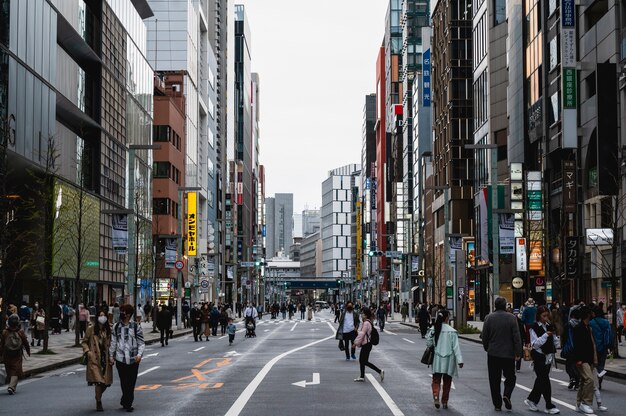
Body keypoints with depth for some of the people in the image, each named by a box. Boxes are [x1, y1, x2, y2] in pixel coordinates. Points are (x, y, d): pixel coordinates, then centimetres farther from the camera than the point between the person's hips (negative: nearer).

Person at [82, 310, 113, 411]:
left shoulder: (109, 330, 6)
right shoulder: (91, 329, -1)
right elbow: (84, 342, 6)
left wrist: (111, 356, 1)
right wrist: (87, 351, -9)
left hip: (106, 359, 3)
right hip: (94, 359, -3)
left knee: (106, 382, 5)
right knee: (98, 381, -12)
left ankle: (98, 397, 33)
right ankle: (98, 403, 2)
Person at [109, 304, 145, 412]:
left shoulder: (136, 326, -1)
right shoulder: (116, 326, 6)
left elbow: (141, 342, 0)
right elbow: (113, 342, 11)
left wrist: (139, 354, -13)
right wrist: (111, 356, 9)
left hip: (133, 359, -2)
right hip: (120, 358, 2)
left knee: (131, 382, 0)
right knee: (124, 382, 4)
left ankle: (126, 402, 9)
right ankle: (127, 402, 15)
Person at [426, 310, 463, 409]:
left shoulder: (433, 330, -4)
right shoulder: (452, 331, -11)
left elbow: (428, 343, 2)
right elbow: (456, 347, -11)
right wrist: (460, 360, -9)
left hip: (437, 360, 2)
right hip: (449, 360, -1)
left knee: (436, 380, 7)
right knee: (447, 382, 12)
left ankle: (436, 395, -18)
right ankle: (444, 401, 19)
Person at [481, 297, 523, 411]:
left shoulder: (489, 318, -1)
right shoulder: (511, 318, -5)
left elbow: (484, 336, 3)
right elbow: (516, 337, -8)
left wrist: (487, 348, 18)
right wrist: (518, 352, -3)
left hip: (493, 354, 1)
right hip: (508, 353, -1)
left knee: (494, 380, 7)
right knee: (510, 377, 12)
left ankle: (497, 404, 8)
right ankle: (507, 395, -11)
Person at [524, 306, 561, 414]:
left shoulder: (549, 326, 10)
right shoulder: (534, 327, -9)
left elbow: (555, 340, 20)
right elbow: (535, 344, -15)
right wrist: (546, 335, -23)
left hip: (548, 356, 7)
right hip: (539, 356, -7)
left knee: (541, 380, 13)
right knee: (545, 381, -7)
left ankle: (532, 400, 28)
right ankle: (549, 406, -4)